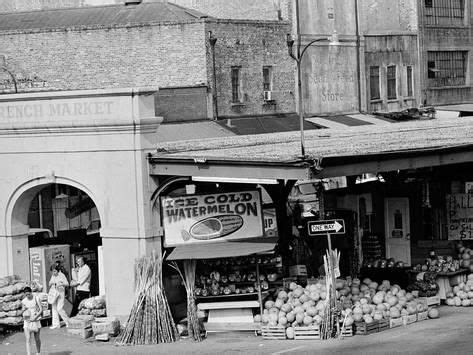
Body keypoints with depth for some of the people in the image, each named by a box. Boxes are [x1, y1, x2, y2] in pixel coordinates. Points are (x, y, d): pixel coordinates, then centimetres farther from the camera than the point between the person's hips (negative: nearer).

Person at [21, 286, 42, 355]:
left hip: (35, 321, -1)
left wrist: (35, 317, -17)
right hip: (27, 321, 1)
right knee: (28, 340, -10)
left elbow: (41, 310, -7)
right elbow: (22, 313, 11)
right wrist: (23, 310, -12)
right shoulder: (23, 301, 2)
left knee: (37, 339, 11)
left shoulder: (36, 299, -6)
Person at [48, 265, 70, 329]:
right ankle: (56, 324, 7)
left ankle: (68, 322, 4)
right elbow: (49, 285, 18)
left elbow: (67, 284, -8)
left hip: (60, 293, -6)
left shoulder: (62, 275, -6)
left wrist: (61, 284, -25)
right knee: (54, 308, 3)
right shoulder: (53, 276, 12)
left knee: (59, 308, -12)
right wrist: (51, 283, -5)